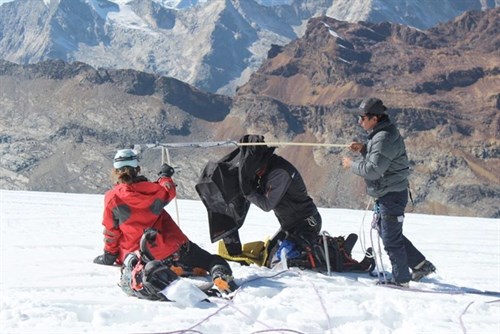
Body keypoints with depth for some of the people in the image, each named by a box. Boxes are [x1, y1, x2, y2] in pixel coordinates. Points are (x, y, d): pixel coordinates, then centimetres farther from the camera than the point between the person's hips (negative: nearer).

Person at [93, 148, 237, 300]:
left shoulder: (112, 198, 0)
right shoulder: (150, 188, 7)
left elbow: (111, 232, 7)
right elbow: (168, 192, 31)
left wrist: (109, 256, 22)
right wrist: (165, 176, 51)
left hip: (142, 253, -2)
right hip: (173, 246, 3)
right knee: (211, 260, 17)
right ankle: (220, 275, -17)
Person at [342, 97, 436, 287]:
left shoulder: (384, 138, -23)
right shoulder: (382, 133, 10)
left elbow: (373, 170, -25)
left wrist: (352, 165, -11)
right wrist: (363, 149, 7)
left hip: (391, 195, -11)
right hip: (388, 193, 11)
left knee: (391, 238, -1)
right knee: (387, 232, 19)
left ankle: (401, 279, 11)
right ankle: (421, 265, 25)